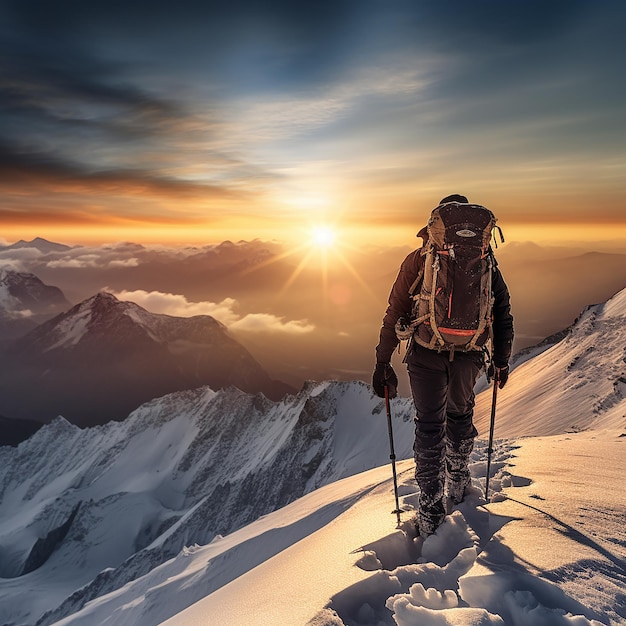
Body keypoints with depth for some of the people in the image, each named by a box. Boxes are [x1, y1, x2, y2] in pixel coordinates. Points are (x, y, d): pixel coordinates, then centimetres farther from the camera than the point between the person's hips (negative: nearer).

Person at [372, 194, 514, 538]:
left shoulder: (419, 259, 0)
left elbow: (395, 314, -3)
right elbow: (503, 313, 10)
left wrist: (383, 362, 2)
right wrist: (501, 361, 20)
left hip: (426, 355, -2)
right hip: (469, 357, 3)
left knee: (429, 427, 8)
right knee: (461, 414, 25)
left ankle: (430, 515, 13)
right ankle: (458, 483, 44)